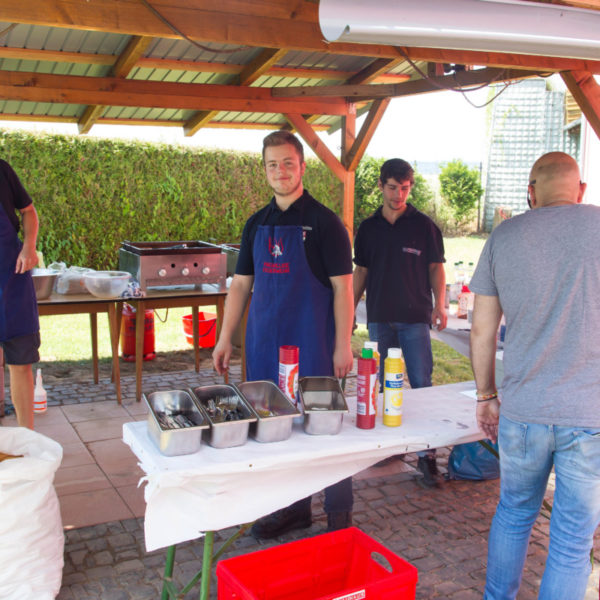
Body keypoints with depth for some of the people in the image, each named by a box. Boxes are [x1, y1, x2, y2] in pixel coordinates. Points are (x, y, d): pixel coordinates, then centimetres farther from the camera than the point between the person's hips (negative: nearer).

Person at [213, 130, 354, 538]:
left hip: (313, 344, -5)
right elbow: (241, 284, 13)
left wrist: (343, 345, -12)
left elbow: (342, 287, -6)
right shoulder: (257, 224, 11)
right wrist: (225, 338, 9)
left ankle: (340, 513, 18)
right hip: (265, 343, 5)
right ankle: (293, 507, 27)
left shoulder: (323, 221, -4)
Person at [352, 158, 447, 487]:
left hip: (415, 317, -3)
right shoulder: (368, 228, 9)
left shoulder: (423, 225, 1)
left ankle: (426, 454, 3)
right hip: (379, 318, 3)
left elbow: (436, 268, 4)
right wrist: (349, 310, 9)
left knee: (421, 384, -5)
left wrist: (439, 304, -9)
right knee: (384, 386, 10)